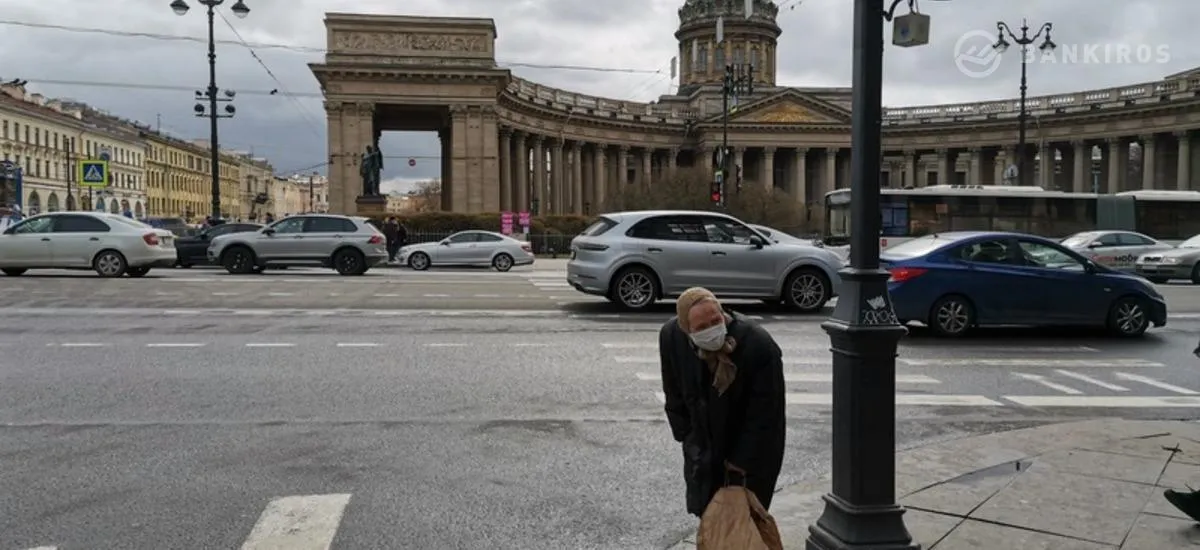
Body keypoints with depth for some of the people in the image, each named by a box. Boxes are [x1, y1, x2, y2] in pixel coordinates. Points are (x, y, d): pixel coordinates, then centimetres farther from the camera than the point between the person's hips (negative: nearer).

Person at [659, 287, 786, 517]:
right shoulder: (671, 336, -19)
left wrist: (742, 459, -16)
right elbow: (674, 394, 0)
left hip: (751, 446, -4)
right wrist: (686, 436, 2)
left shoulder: (760, 344, -32)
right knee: (705, 510, 17)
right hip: (703, 443, 4)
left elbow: (766, 412, -22)